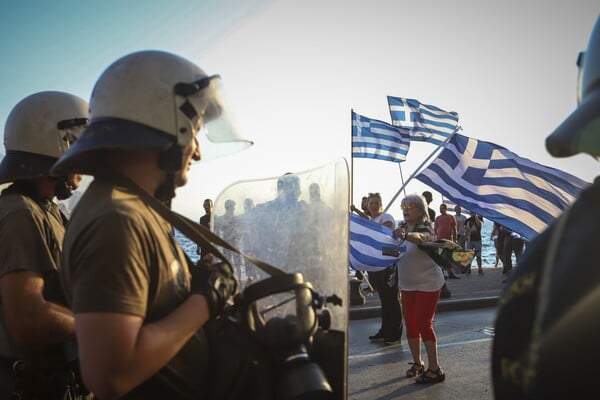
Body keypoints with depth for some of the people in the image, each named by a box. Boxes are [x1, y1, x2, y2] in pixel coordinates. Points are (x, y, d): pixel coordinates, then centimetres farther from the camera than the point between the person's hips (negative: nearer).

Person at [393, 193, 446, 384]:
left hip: (427, 284, -7)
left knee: (424, 324, -8)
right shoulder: (402, 228, 6)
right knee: (410, 325, 11)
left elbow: (420, 238, -40)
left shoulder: (425, 228, -15)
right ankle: (417, 363, 25)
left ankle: (434, 368, 0)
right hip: (407, 284, 7)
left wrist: (405, 235, -59)